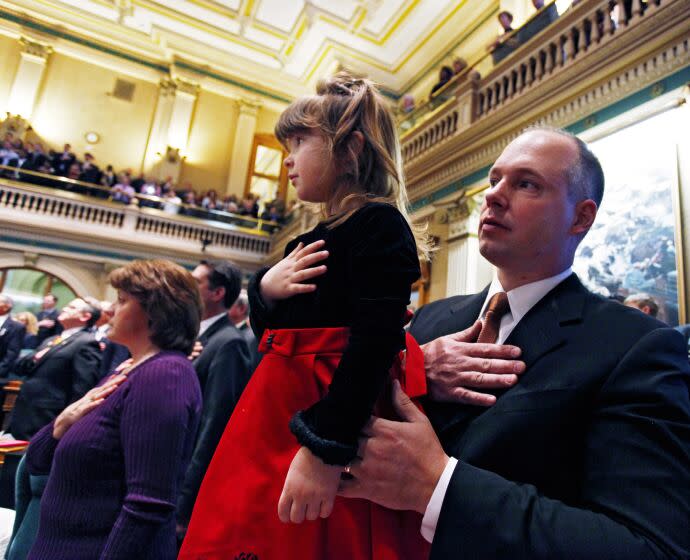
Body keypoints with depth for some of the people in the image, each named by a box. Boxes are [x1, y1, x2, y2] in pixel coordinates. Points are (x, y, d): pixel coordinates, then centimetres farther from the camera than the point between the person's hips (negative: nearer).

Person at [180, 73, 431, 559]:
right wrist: (265, 290, -3)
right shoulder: (317, 239, 14)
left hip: (332, 420, -8)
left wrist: (324, 449, -26)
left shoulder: (380, 226, -12)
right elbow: (268, 334, 17)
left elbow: (376, 342, -23)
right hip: (280, 413, 9)